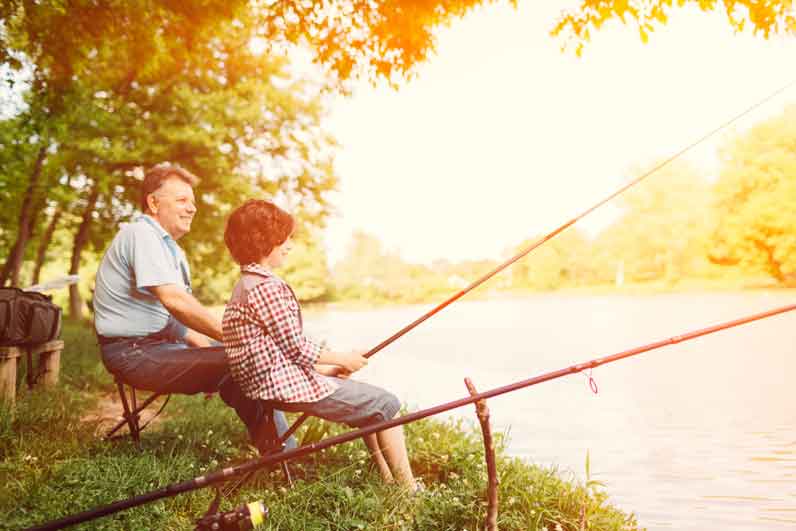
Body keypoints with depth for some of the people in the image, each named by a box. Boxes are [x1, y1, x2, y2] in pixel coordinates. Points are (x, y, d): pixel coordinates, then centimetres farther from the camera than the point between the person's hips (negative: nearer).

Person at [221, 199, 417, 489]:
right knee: (386, 404, -2)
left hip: (272, 385, 11)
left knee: (371, 405, 21)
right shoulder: (267, 287, -18)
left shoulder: (245, 285, 15)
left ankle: (389, 480, 23)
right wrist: (342, 359, -4)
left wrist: (323, 368, 13)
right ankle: (410, 490, 4)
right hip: (289, 386, -11)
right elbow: (296, 348, -18)